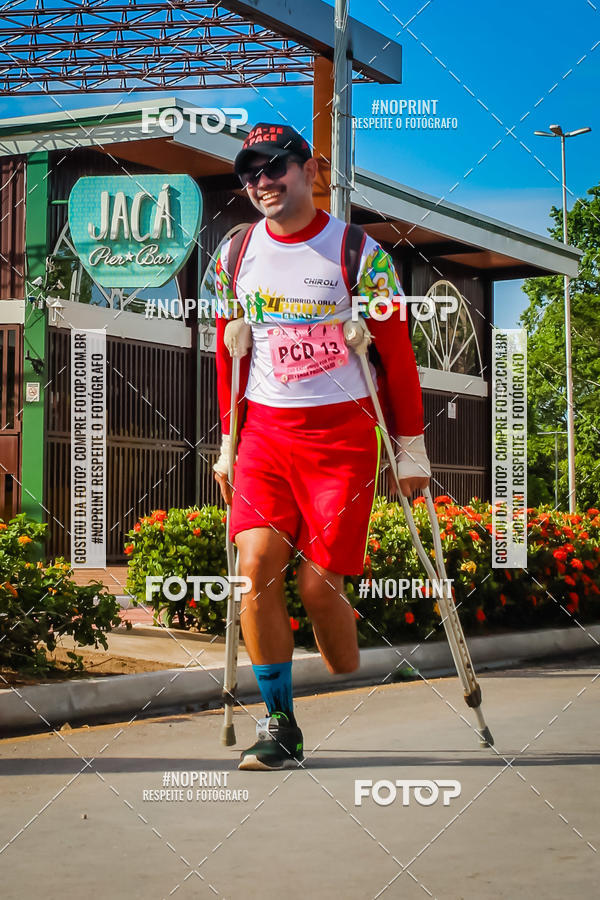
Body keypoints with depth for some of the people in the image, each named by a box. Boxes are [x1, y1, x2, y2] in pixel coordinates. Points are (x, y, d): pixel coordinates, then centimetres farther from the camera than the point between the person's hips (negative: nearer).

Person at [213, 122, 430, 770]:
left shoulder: (357, 251, -4)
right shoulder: (235, 255, 8)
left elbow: (396, 353, 1)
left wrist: (412, 451, 1)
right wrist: (228, 444, 17)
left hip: (341, 431, -3)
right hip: (263, 431, 4)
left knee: (318, 585, -6)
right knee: (257, 566, -13)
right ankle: (279, 723, -2)